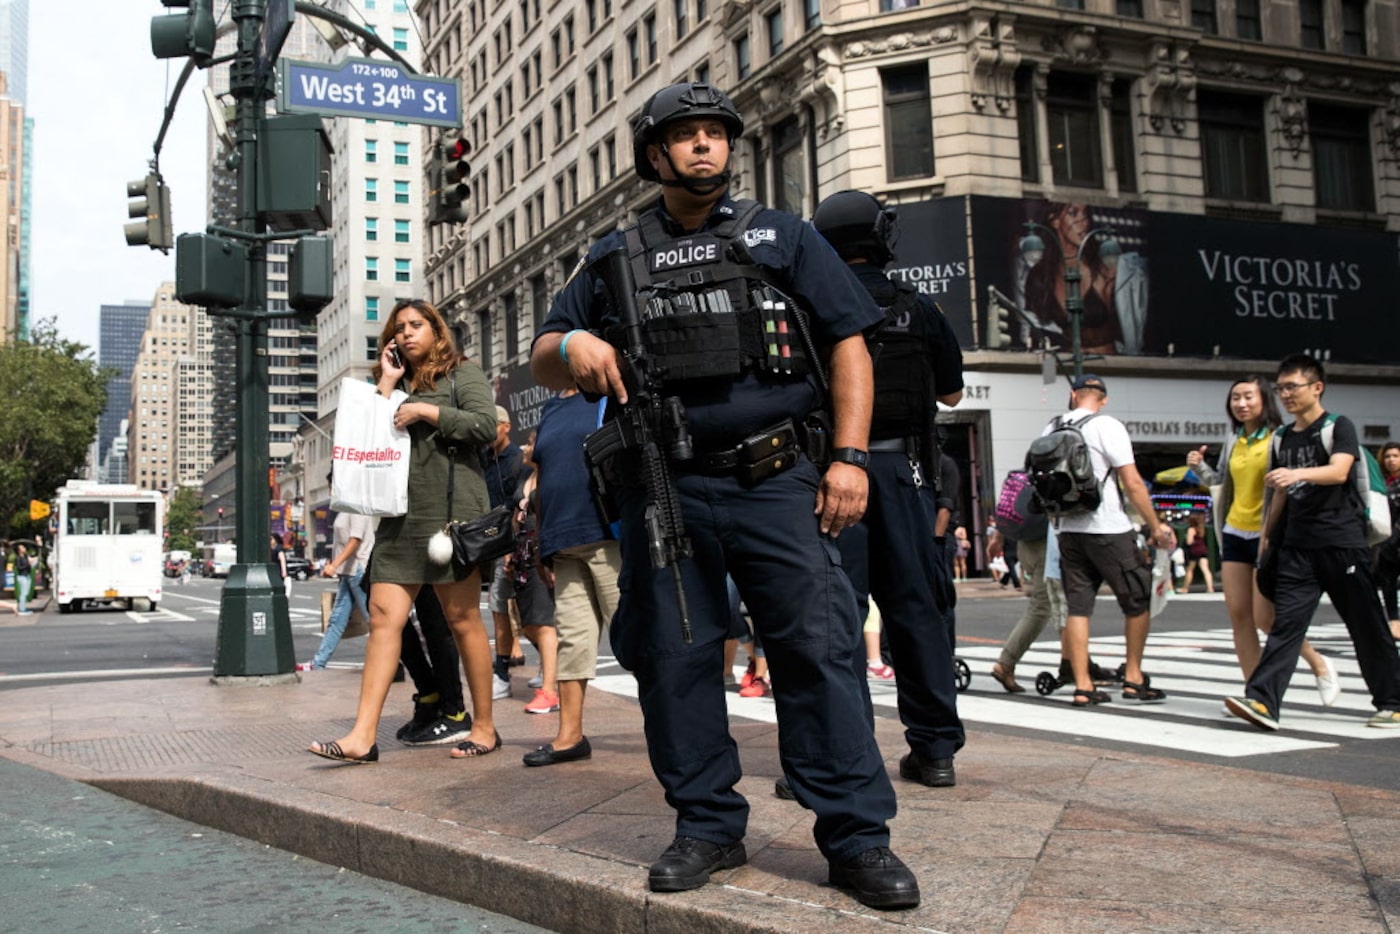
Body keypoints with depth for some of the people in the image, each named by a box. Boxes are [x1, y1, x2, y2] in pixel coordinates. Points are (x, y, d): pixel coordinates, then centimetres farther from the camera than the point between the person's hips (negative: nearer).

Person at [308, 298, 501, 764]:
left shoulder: (463, 373, 7)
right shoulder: (399, 384, 23)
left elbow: (485, 424, -9)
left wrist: (428, 412, -10)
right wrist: (386, 385, 7)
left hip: (451, 511, -5)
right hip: (400, 517, 6)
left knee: (463, 620, -1)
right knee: (384, 618, -5)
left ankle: (484, 728, 9)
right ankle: (362, 736, -8)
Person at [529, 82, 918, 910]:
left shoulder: (783, 238, 12)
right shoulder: (614, 260, 16)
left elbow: (847, 344, 7)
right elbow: (542, 362, 17)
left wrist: (850, 456, -5)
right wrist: (571, 345, -8)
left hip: (773, 482, -2)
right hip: (664, 492, 2)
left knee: (819, 647, -7)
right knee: (674, 658, 4)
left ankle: (858, 836, 1)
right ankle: (708, 826, 18)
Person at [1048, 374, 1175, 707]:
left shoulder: (1051, 429, 7)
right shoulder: (1107, 427, -9)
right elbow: (1133, 484, -11)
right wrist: (1156, 527, -3)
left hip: (1069, 532, 5)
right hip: (1109, 531, -5)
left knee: (1077, 607, 6)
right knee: (1137, 602, 10)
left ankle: (1083, 686, 4)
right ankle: (1133, 679, 13)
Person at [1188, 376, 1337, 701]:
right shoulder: (1234, 441, 11)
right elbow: (1221, 480, 22)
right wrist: (1199, 466, 4)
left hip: (1266, 535, -6)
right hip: (1235, 532, 7)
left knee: (1264, 618, -7)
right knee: (1237, 614, 2)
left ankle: (1318, 663, 18)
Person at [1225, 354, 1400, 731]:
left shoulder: (1338, 427, -3)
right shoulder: (1282, 438, 15)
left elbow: (1339, 472, -21)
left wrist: (1297, 473, -38)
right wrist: (1267, 536, 19)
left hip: (1342, 543, -5)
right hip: (1297, 545, 5)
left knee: (1367, 625, 4)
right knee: (1286, 622, -7)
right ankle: (1262, 701, -16)